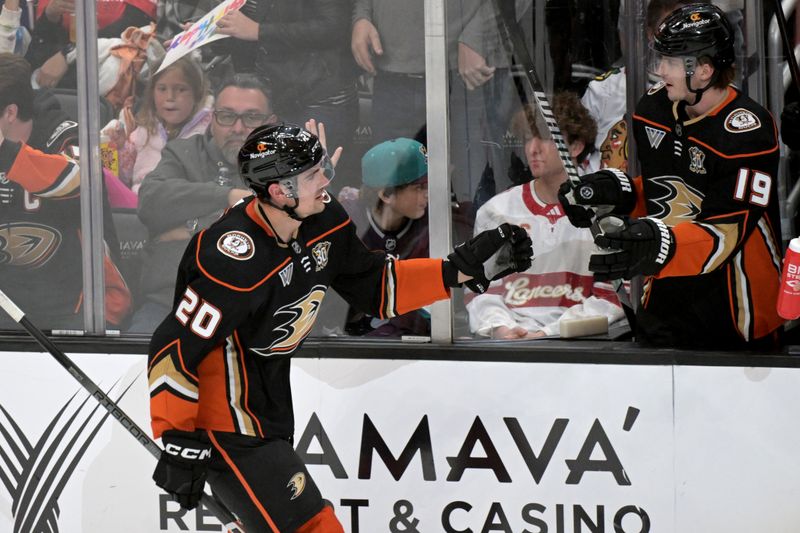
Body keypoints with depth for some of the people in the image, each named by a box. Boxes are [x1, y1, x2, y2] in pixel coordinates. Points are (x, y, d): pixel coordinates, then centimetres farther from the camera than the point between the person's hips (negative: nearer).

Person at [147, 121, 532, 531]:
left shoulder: (323, 223, -3)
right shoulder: (236, 261, -30)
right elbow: (175, 350, -27)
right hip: (226, 426, -10)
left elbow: (376, 287, 10)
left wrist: (461, 268, 0)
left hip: (268, 412, 10)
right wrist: (179, 445, -22)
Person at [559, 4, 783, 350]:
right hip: (667, 295, 7)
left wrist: (660, 245, -39)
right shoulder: (653, 108, 5)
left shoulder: (748, 130, -20)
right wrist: (620, 193, -1)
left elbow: (731, 230, -26)